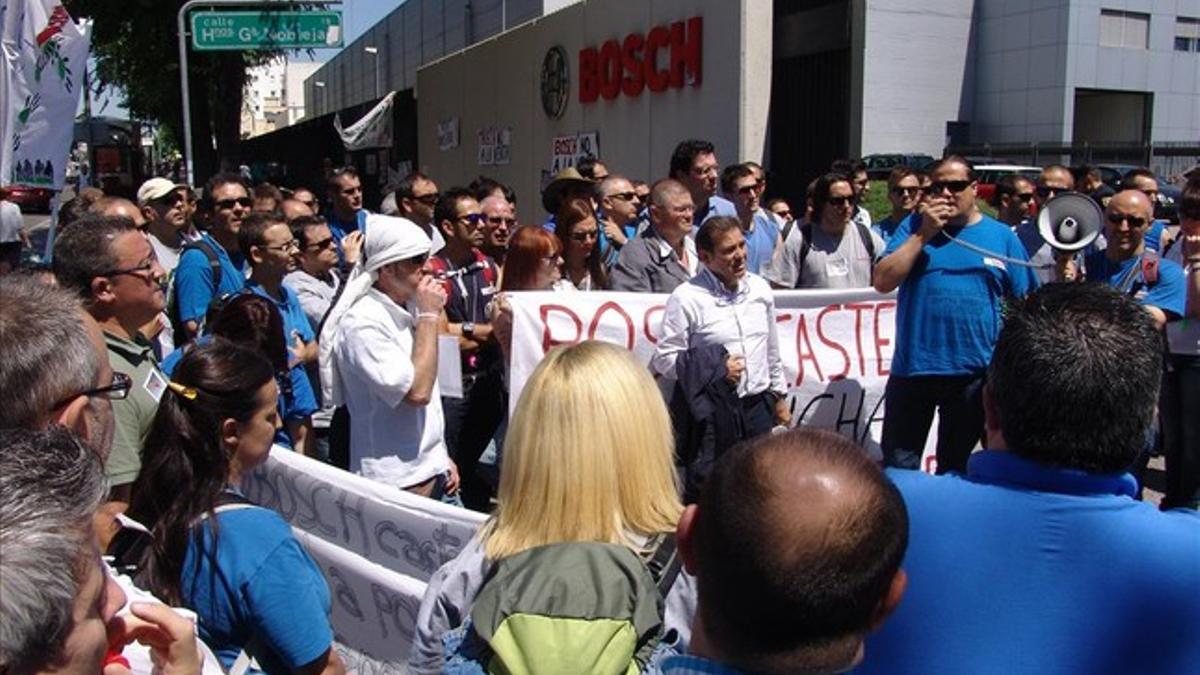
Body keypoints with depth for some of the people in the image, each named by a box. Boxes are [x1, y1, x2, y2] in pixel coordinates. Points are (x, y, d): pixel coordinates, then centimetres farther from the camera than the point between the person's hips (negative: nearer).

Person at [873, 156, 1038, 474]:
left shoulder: (1002, 235, 6)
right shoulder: (914, 226, 5)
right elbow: (882, 282, -6)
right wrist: (924, 234, -10)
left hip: (975, 372, 1)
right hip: (912, 367, 0)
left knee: (955, 469, 15)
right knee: (897, 468, 5)